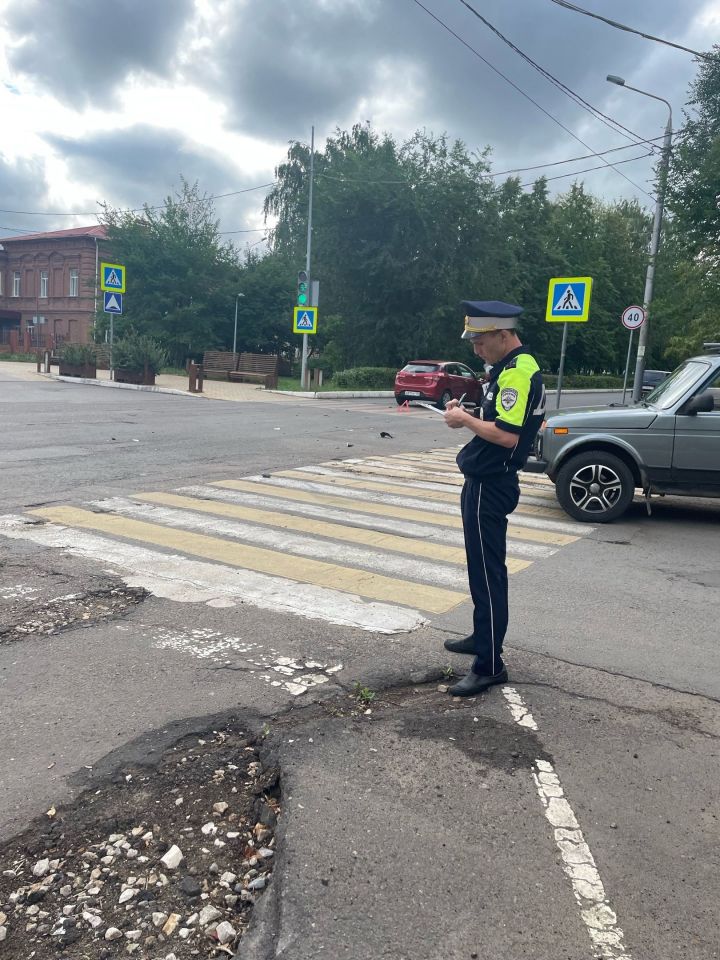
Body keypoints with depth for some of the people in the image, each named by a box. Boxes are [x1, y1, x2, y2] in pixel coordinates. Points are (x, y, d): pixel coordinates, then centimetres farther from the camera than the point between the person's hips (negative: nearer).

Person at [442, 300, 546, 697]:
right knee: (482, 567, 20)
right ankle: (482, 636, 35)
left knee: (488, 572, -6)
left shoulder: (519, 371, -19)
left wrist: (465, 420, -14)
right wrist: (468, 413, 4)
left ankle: (489, 665, 2)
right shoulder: (509, 367, 14)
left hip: (490, 485, -11)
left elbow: (507, 435, -28)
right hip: (485, 481, 11)